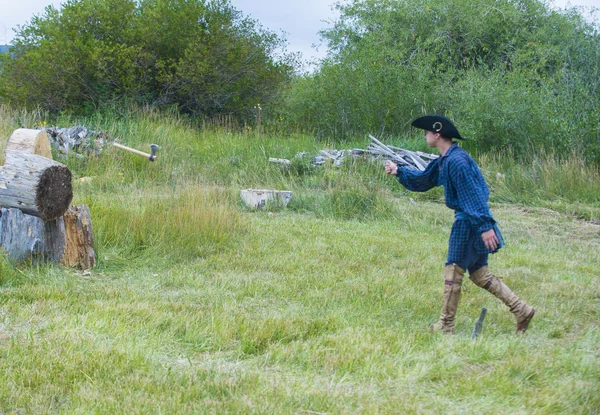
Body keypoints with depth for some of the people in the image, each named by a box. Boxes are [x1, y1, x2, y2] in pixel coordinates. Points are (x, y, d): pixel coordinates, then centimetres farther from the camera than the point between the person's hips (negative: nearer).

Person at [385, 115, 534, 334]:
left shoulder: (456, 160, -19)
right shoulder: (443, 161, 12)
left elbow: (474, 194, -23)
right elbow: (423, 179, 29)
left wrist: (485, 226, -25)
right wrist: (399, 171, 26)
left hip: (469, 222, -10)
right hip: (466, 220, 10)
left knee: (453, 271, -1)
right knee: (479, 273, 12)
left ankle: (445, 326, 8)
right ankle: (522, 310, 11)